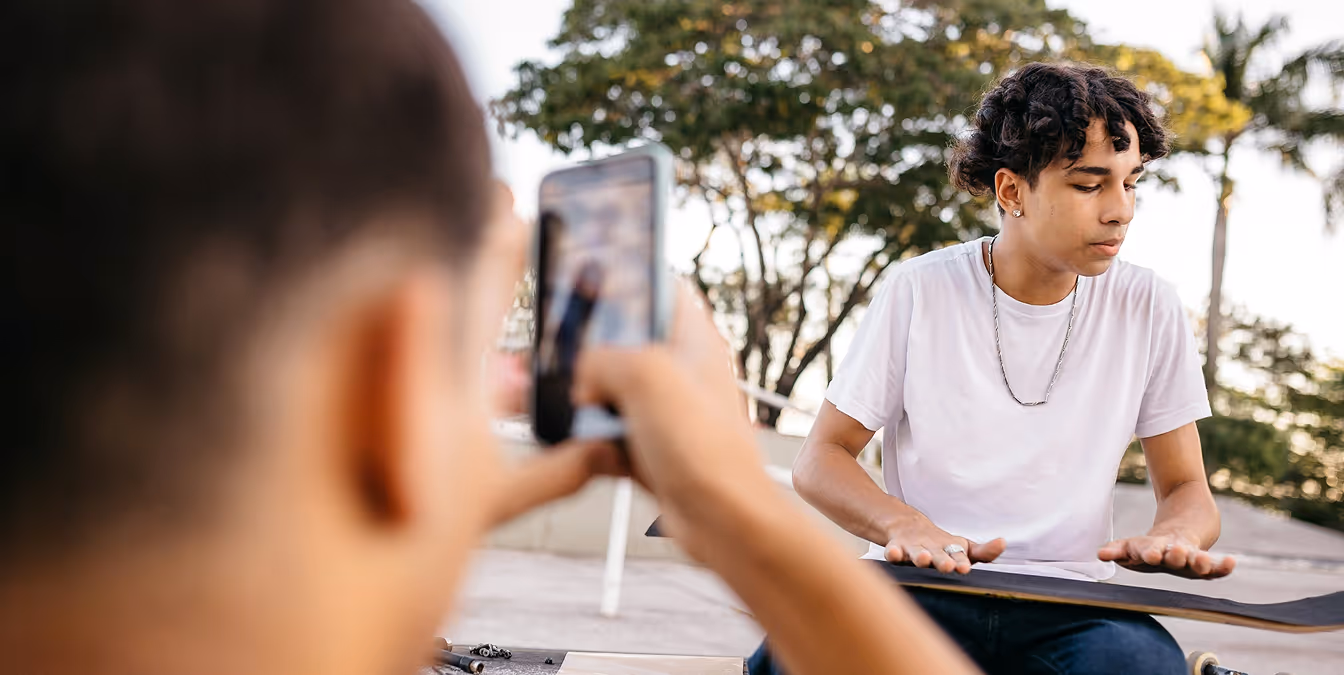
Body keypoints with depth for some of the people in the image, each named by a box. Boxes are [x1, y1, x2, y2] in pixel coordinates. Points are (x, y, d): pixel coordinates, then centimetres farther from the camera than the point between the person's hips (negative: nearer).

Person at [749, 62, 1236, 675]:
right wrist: (906, 525, -19)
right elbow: (820, 460, 2)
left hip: (1065, 607, 1)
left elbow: (1187, 489, 11)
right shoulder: (920, 291, 0)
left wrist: (1172, 537, -15)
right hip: (917, 594, -1)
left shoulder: (1147, 309, 4)